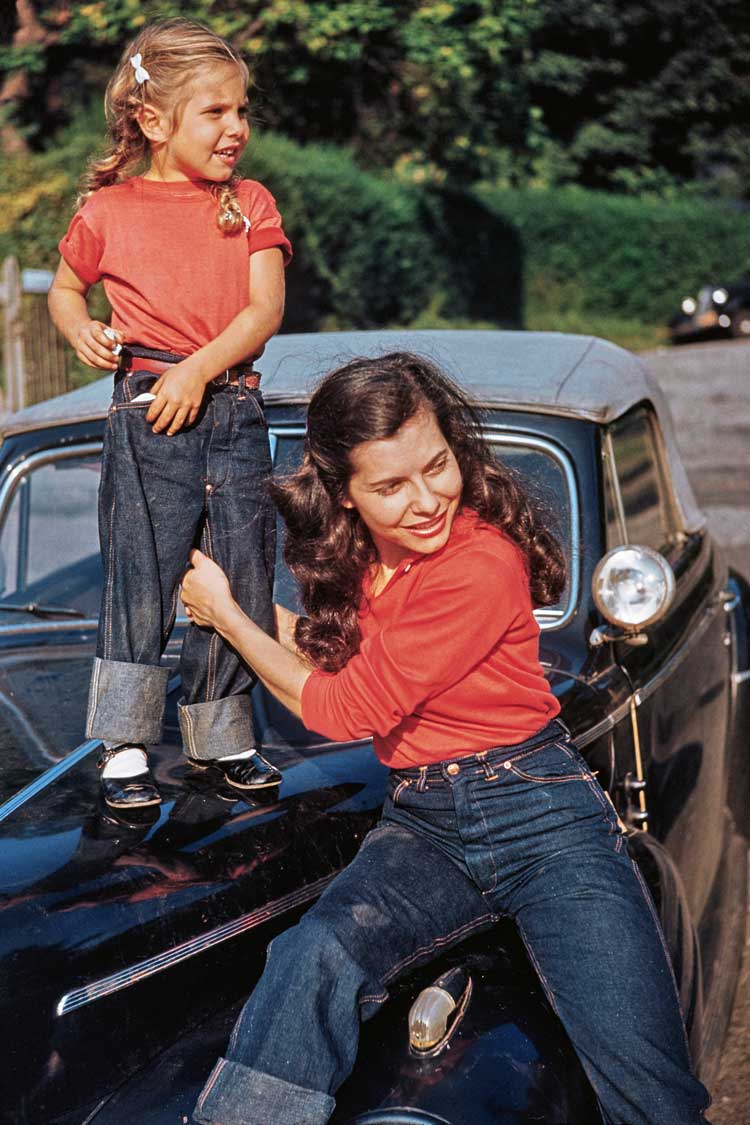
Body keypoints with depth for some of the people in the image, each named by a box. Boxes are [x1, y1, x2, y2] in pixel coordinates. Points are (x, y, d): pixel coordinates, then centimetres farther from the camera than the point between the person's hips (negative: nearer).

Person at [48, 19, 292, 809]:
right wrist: (81, 331, -4)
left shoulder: (250, 204, 8)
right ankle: (125, 748, 7)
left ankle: (220, 738, 21)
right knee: (141, 574, -3)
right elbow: (64, 287, 18)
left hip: (232, 408, 3)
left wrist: (199, 369, -15)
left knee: (241, 576, 6)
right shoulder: (108, 210, 4)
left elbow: (265, 309, -2)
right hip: (147, 413, -3)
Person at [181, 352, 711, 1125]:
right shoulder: (353, 554, 5)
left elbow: (342, 709, -11)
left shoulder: (483, 563, -17)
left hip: (538, 812, -5)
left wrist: (227, 616, 1)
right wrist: (235, 595, 13)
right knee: (313, 957, -29)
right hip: (420, 823, 5)